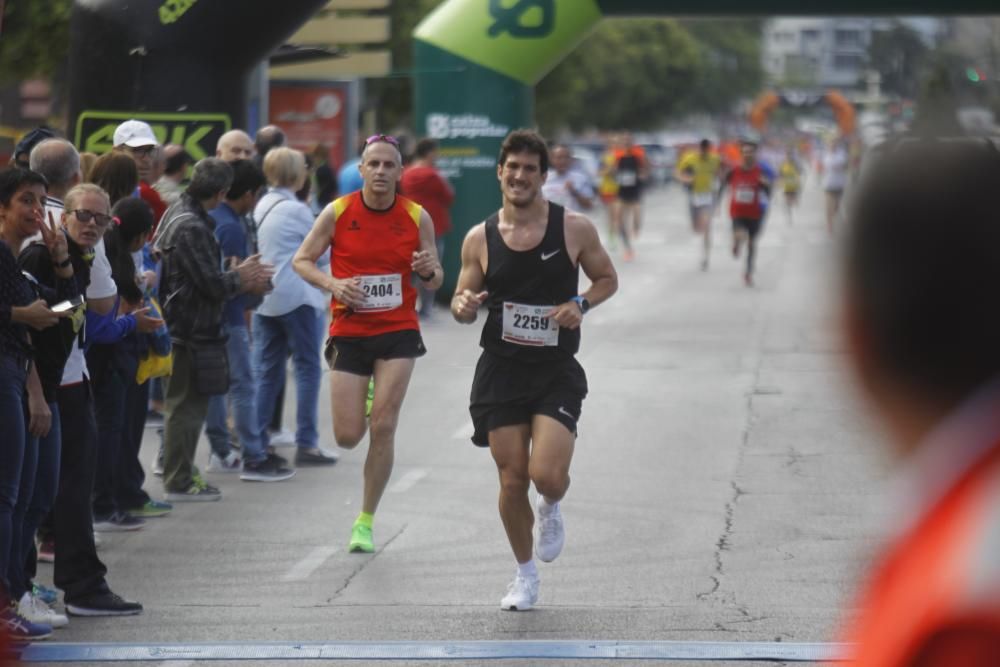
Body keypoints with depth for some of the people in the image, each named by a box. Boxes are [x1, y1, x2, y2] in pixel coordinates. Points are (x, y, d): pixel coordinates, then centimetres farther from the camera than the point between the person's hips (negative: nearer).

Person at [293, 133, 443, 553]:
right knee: (347, 437, 0)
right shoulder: (337, 213, -5)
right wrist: (331, 283, -16)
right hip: (349, 333, 0)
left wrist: (428, 272, -17)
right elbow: (301, 261, 3)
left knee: (383, 428, -9)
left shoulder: (417, 218, -2)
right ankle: (364, 402, 40)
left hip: (398, 333, 0)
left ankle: (365, 522, 5)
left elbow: (436, 281, 7)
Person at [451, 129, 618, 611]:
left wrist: (580, 305, -12)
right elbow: (462, 300, 8)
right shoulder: (480, 238, 0)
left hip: (557, 373, -1)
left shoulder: (574, 228, -4)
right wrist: (464, 307, -16)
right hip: (501, 369, 2)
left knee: (547, 475, -16)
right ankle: (525, 574, 25)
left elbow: (607, 279, 8)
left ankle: (551, 509, 23)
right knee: (512, 481, 3)